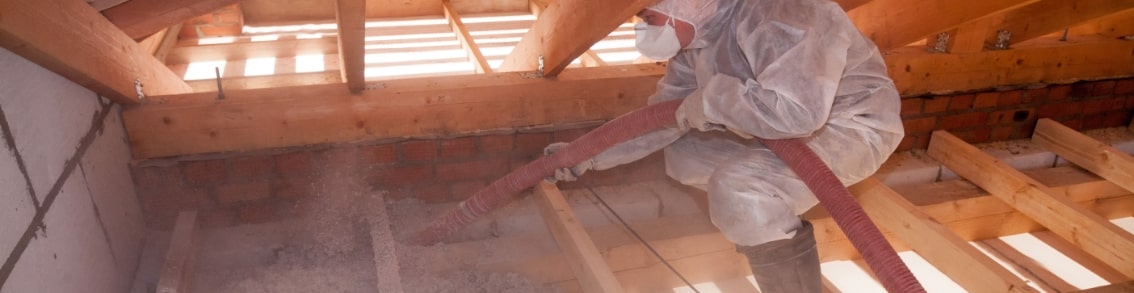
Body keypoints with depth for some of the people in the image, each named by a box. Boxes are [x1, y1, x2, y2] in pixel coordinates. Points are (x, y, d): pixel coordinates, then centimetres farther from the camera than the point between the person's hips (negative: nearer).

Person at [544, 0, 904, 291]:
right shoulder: (694, 33, -1)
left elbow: (796, 110, -41)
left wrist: (710, 100, -27)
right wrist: (591, 155, 2)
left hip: (851, 127, -9)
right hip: (791, 129, 9)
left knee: (738, 189, -31)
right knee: (683, 152, 6)